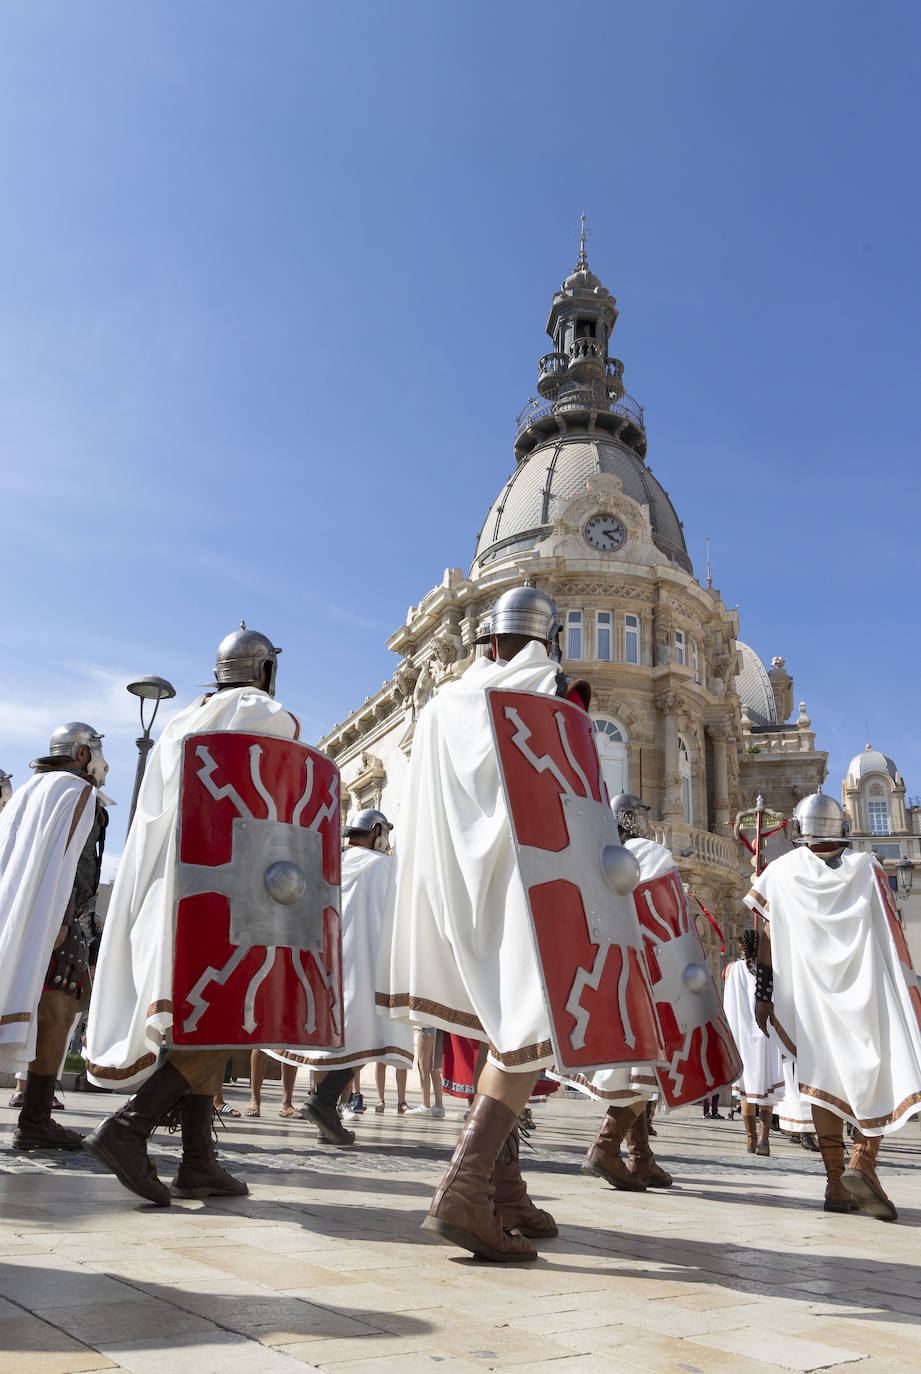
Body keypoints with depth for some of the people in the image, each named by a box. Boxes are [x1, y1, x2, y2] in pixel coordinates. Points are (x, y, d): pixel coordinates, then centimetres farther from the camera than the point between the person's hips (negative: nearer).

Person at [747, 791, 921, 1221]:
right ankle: (863, 1161, -13)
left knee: (825, 1073, 7)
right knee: (881, 1073, 7)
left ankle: (836, 1182, 5)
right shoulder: (866, 868, 6)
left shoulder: (782, 871, 5)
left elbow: (767, 939, 1)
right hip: (868, 987, -1)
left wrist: (763, 995, 4)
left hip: (810, 989, 1)